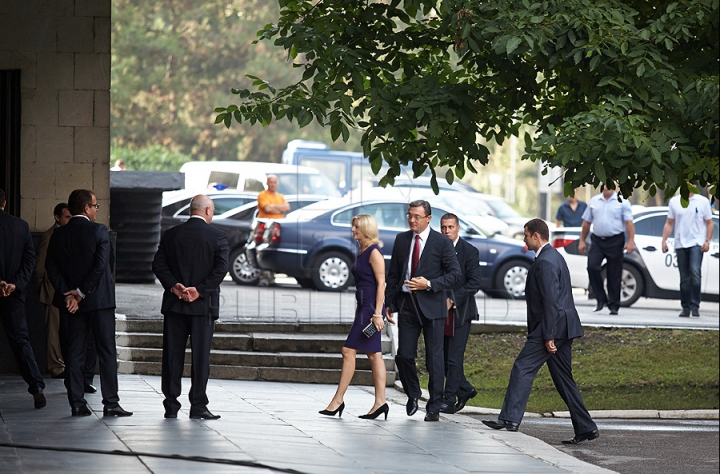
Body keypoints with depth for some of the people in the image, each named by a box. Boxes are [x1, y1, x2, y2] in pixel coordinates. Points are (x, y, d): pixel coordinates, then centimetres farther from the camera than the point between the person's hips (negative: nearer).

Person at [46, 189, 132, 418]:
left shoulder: (59, 234, 4)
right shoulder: (99, 231, -8)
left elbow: (51, 268, -2)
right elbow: (100, 265, -15)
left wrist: (67, 294, -6)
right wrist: (82, 293, -9)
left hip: (70, 302, 3)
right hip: (100, 301, -3)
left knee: (74, 354, 6)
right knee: (107, 352, 2)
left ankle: (77, 404, 3)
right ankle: (110, 403, -1)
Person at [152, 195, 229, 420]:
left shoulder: (171, 235, 6)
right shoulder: (217, 236, -3)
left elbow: (158, 265, -1)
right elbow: (221, 268, -13)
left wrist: (173, 286, -7)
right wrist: (200, 290, -11)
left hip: (174, 303, 3)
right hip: (203, 304, -3)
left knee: (172, 356, 6)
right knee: (200, 356, 1)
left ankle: (171, 406, 7)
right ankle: (198, 406, -1)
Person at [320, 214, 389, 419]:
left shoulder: (374, 252, -12)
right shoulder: (363, 252, 16)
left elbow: (381, 284, -16)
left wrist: (377, 313, -21)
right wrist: (358, 315, 22)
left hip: (371, 306, -10)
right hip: (363, 307, 10)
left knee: (349, 350, -8)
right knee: (374, 354, 6)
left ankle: (338, 400, -5)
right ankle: (380, 402, 4)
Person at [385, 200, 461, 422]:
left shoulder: (442, 242, -3)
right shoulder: (401, 240, 10)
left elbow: (455, 273, -4)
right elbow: (393, 274, 14)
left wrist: (429, 284, -15)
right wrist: (389, 303, 7)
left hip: (431, 306, -4)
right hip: (406, 304, 4)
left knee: (434, 358, 0)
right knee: (404, 355, 1)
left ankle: (434, 407, 6)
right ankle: (412, 394, 26)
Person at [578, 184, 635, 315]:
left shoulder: (622, 202, 2)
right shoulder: (594, 201, 12)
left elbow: (629, 223, -4)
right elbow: (586, 222, 16)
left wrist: (631, 241, -15)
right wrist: (582, 241, 11)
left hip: (615, 241, -3)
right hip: (597, 241, 3)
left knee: (614, 275, 0)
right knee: (592, 267, -14)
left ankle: (614, 305, 8)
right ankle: (601, 299, -2)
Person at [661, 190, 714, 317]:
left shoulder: (703, 201, 4)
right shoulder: (674, 202, 10)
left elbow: (709, 223, 5)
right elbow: (669, 224, 12)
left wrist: (707, 241, -6)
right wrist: (664, 240, 2)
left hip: (697, 244, -3)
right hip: (680, 244, 3)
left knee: (695, 272, -20)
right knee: (684, 278, 5)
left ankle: (695, 306, -15)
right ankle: (686, 308, 12)